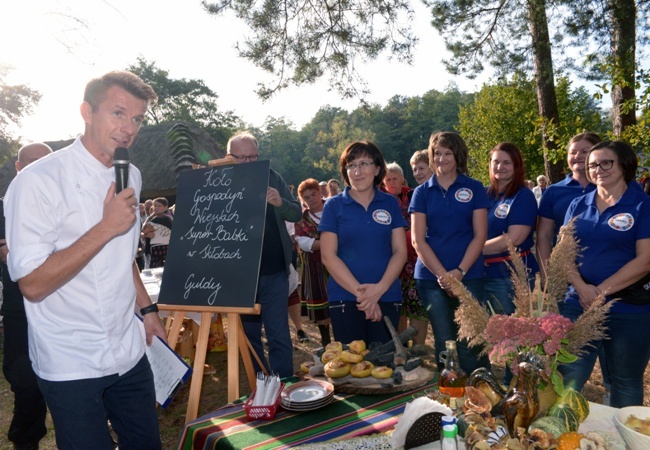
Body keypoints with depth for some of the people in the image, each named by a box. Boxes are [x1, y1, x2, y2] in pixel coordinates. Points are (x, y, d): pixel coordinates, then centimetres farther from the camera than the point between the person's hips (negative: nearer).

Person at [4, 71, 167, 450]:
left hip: (130, 354, 6)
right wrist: (106, 228, -24)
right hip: (72, 366, -6)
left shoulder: (130, 177, 7)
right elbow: (33, 284, -21)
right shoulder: (39, 181, -16)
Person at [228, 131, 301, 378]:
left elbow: (297, 214, 2)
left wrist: (280, 202, -19)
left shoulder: (272, 178, 1)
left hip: (273, 273, 0)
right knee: (249, 336, 14)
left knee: (278, 336, 0)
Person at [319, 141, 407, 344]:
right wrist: (360, 292, -12)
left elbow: (400, 251, 2)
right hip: (345, 299, -1)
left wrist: (380, 288, -12)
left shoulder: (390, 203, 7)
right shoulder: (333, 205, 1)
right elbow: (328, 256, -5)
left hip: (387, 298, 2)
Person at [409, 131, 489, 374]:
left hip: (468, 276, -1)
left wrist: (459, 271, -12)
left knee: (469, 344, -3)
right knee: (443, 343, 6)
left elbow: (480, 235, 0)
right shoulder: (422, 192, 8)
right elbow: (417, 239, 1)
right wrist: (442, 274, -10)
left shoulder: (474, 189, 6)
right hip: (431, 277, 1)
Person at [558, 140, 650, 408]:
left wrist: (601, 291, -16)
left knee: (625, 383, 12)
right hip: (578, 304, 3)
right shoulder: (578, 205, 9)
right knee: (567, 377, 5)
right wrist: (581, 288, -11)